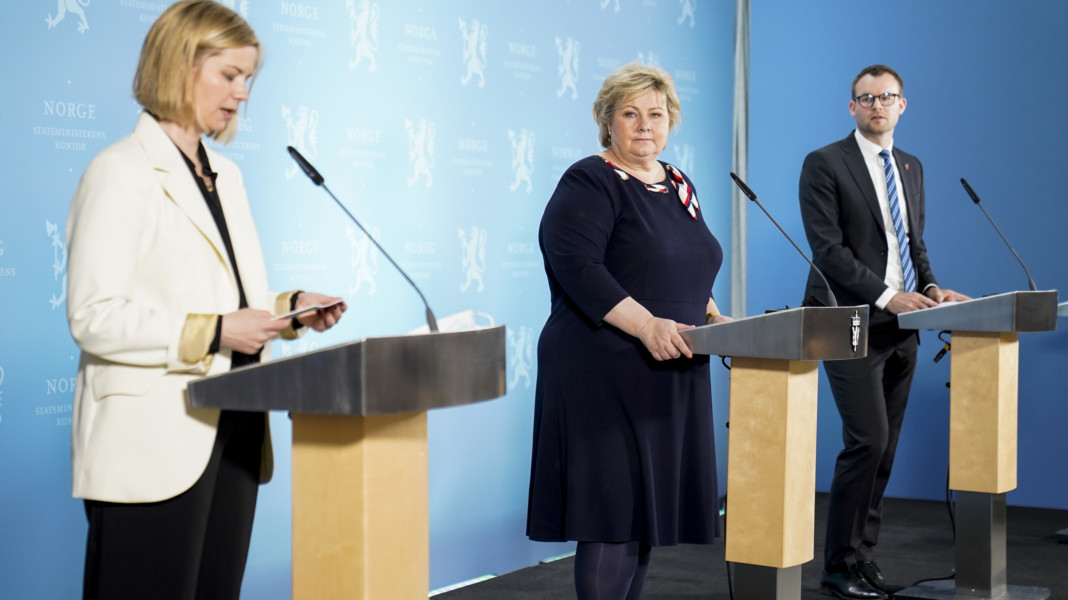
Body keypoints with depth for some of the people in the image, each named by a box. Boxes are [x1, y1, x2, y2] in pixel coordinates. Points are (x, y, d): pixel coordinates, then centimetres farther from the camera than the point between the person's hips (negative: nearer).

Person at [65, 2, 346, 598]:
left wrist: (291, 308, 5)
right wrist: (213, 332, -21)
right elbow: (93, 317, -17)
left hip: (232, 433, 8)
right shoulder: (121, 173, -9)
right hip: (153, 445, -8)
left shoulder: (226, 176, 17)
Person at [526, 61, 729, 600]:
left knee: (650, 507, 11)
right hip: (605, 374, -8)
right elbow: (577, 269, -19)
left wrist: (712, 317, 7)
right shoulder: (589, 184, -7)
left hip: (671, 374, 8)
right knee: (613, 515, -9)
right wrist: (646, 324, -27)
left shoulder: (679, 186, 17)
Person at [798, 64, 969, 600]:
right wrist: (885, 295, -18)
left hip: (901, 326, 7)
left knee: (884, 447, 6)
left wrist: (929, 287, 1)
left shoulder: (911, 167, 17)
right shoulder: (824, 165, -4)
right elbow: (828, 248, -12)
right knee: (868, 440, -13)